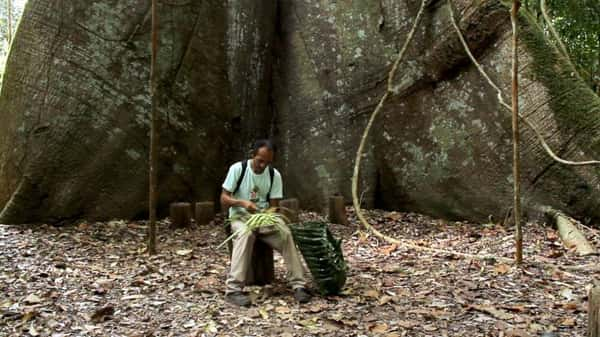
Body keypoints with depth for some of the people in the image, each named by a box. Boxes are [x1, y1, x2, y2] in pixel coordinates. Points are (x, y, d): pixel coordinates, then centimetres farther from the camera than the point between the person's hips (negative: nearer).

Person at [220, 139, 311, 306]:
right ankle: (234, 289, -39)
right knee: (246, 234, -37)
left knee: (285, 234, -26)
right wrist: (242, 202, -31)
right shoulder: (237, 169, -11)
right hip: (240, 217, -3)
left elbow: (274, 206, -2)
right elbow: (224, 199, -11)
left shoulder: (274, 175, -3)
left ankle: (298, 284, -23)